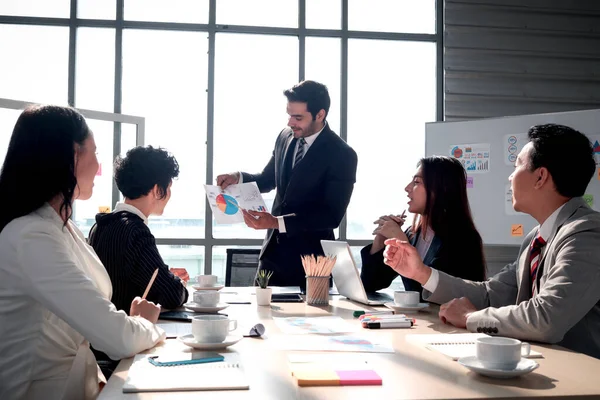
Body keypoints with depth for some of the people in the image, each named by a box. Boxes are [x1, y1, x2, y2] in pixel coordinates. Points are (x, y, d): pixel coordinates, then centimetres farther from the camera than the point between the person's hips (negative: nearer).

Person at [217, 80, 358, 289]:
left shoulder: (342, 155, -16)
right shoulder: (285, 137, 2)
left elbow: (332, 215, -20)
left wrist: (277, 222, -28)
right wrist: (238, 177, -6)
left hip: (309, 257, -5)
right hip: (273, 250, 6)